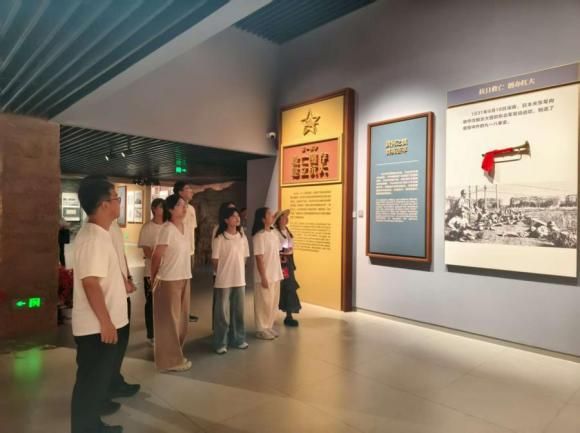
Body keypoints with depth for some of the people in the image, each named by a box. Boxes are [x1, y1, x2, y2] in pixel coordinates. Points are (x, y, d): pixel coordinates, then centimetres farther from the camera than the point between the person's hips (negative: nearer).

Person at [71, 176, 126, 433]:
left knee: (99, 377, 20)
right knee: (91, 381, 4)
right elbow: (90, 283, -27)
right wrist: (106, 322, -24)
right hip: (96, 326, -10)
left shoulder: (98, 234, 10)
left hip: (103, 323, 10)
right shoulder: (93, 238, -22)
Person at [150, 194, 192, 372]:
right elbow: (156, 256, -13)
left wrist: (186, 276, 10)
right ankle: (170, 360, 16)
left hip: (184, 278, 8)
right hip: (169, 280, -8)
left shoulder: (183, 228, 7)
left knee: (181, 318, 16)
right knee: (169, 320, 4)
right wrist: (153, 277, -2)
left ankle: (176, 354, 31)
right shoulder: (167, 229, -17)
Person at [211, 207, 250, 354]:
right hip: (224, 281, -5)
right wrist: (223, 273, 2)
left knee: (238, 311, 14)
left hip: (240, 280, 5)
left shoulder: (242, 237, 5)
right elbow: (215, 260, -7)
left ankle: (238, 339, 29)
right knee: (222, 312, 4)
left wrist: (237, 272, 8)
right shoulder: (219, 238, -12)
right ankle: (221, 343, 17)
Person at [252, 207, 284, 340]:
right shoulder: (259, 236, -16)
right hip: (265, 276, -8)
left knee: (273, 303, 16)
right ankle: (261, 329, 17)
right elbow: (259, 258, -19)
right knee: (264, 303, 4)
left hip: (275, 275, 8)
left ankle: (269, 326, 29)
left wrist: (279, 273, 15)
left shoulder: (273, 234, 9)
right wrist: (263, 277, -20)